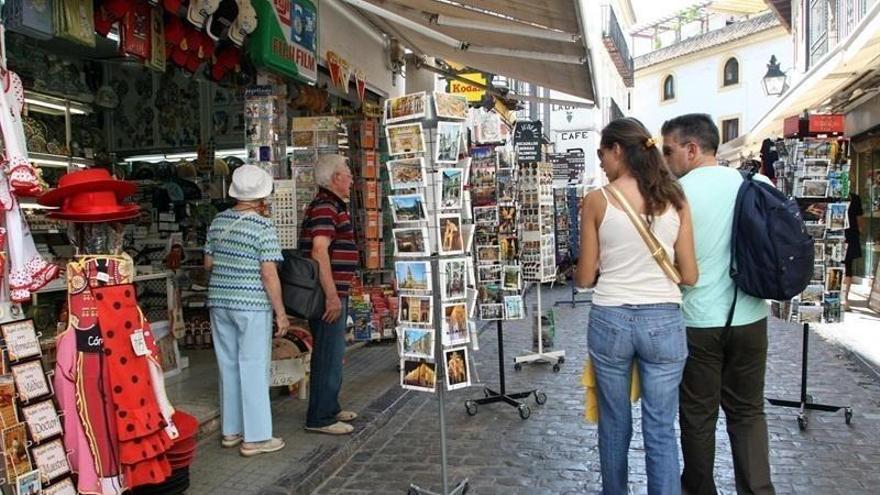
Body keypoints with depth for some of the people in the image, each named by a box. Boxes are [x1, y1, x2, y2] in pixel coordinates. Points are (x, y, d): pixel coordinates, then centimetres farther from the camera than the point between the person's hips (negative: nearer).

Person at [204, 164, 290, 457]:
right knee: (253, 368, 1)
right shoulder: (263, 227, -14)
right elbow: (268, 274, -16)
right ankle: (255, 438, 7)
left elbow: (208, 264, 12)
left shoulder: (218, 222, 6)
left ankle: (231, 431, 25)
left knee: (228, 366, 14)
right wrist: (280, 312, -10)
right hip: (251, 305, -6)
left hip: (219, 302, 7)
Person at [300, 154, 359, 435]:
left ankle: (329, 409, 30)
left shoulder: (333, 206, 18)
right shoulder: (325, 207, -16)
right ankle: (319, 419, 5)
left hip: (334, 293, 11)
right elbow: (319, 251, -26)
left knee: (331, 354, 18)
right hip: (328, 295, -11)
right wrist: (331, 295, -27)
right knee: (328, 356, -4)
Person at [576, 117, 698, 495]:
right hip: (663, 322, 1)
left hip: (610, 320, -1)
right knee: (661, 431, 10)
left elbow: (585, 278, -2)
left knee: (614, 425, 17)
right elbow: (689, 275, 2)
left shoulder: (597, 200, -7)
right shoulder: (675, 200, 0)